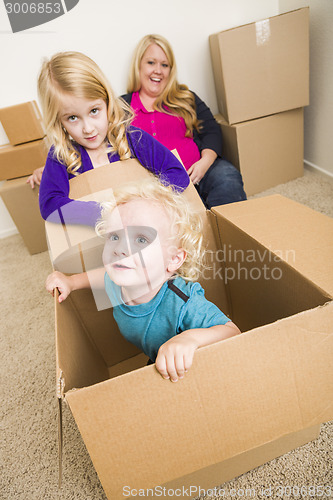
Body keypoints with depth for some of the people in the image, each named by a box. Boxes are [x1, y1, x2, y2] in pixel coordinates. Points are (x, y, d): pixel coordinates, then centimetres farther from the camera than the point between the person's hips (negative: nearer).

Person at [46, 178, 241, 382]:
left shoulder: (184, 303, -36)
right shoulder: (115, 287, -16)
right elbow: (108, 274, 8)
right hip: (152, 366, 8)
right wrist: (71, 281, 0)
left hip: (185, 374, -7)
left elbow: (233, 332, -33)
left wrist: (191, 338, -50)